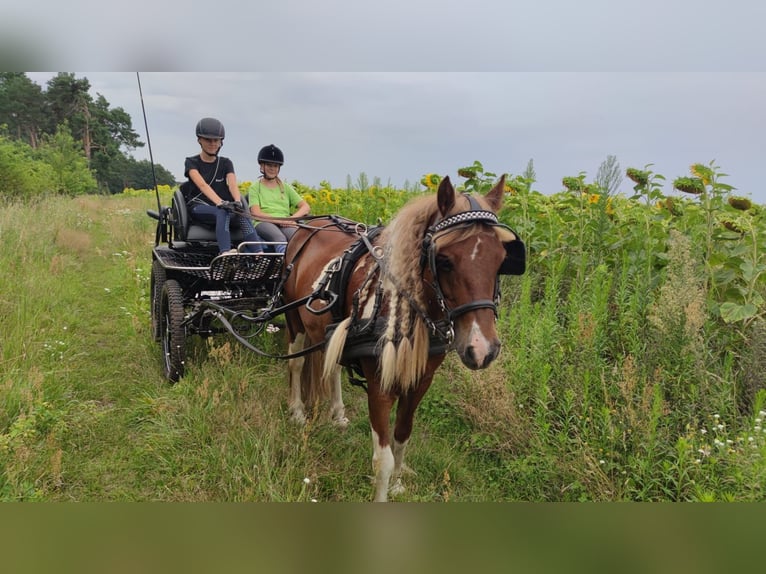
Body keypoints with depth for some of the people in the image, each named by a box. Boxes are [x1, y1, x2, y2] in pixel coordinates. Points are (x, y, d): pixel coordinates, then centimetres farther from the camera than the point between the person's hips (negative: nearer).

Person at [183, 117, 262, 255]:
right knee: (222, 213, -37)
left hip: (222, 209, 3)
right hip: (199, 208, -3)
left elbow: (233, 185, -6)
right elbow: (202, 185, -16)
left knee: (242, 216, -32)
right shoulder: (192, 162, 4)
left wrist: (237, 202, -29)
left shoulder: (225, 163, 14)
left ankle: (259, 254, -52)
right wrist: (220, 202, -35)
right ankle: (225, 252, -60)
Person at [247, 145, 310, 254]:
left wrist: (292, 219, -8)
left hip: (285, 225, 3)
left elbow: (306, 207, 13)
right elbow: (256, 214, -2)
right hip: (264, 223, -2)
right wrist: (280, 220, -16)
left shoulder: (286, 187, 24)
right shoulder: (255, 188, 14)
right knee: (280, 239, -38)